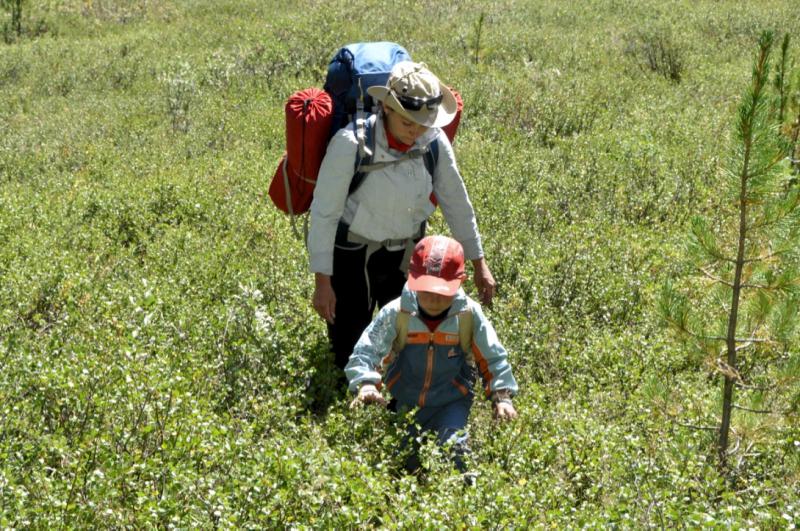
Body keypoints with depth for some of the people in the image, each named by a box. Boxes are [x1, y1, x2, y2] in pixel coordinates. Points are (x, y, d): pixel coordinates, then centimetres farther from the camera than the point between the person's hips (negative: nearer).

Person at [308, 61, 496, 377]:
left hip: (406, 253, 4)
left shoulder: (434, 142, -13)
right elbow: (324, 212, -20)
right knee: (349, 347, 6)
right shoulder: (351, 144, -27)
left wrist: (479, 264, 5)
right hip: (354, 255, -4)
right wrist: (322, 282, -18)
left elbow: (456, 202, 0)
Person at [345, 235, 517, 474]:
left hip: (451, 403, -1)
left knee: (452, 453, -22)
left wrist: (502, 396, -11)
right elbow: (365, 351, -17)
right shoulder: (396, 313, -16)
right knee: (403, 462, 4)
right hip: (403, 404, 1)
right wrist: (365, 383, -36)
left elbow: (493, 358, -2)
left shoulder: (469, 314, -13)